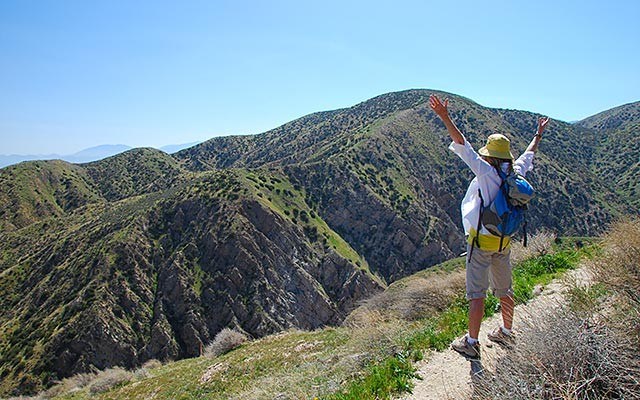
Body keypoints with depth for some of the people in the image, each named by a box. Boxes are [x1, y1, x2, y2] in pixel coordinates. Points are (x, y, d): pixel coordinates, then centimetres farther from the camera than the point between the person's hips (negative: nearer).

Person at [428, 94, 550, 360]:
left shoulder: (487, 173, -15)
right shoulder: (516, 174, 3)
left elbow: (464, 147, -23)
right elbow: (528, 156, 23)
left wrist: (445, 118, -26)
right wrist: (538, 135, 41)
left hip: (481, 241, -7)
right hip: (504, 242, 7)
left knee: (477, 293, -3)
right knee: (504, 290, 20)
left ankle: (471, 343, 3)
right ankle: (506, 334, 36)